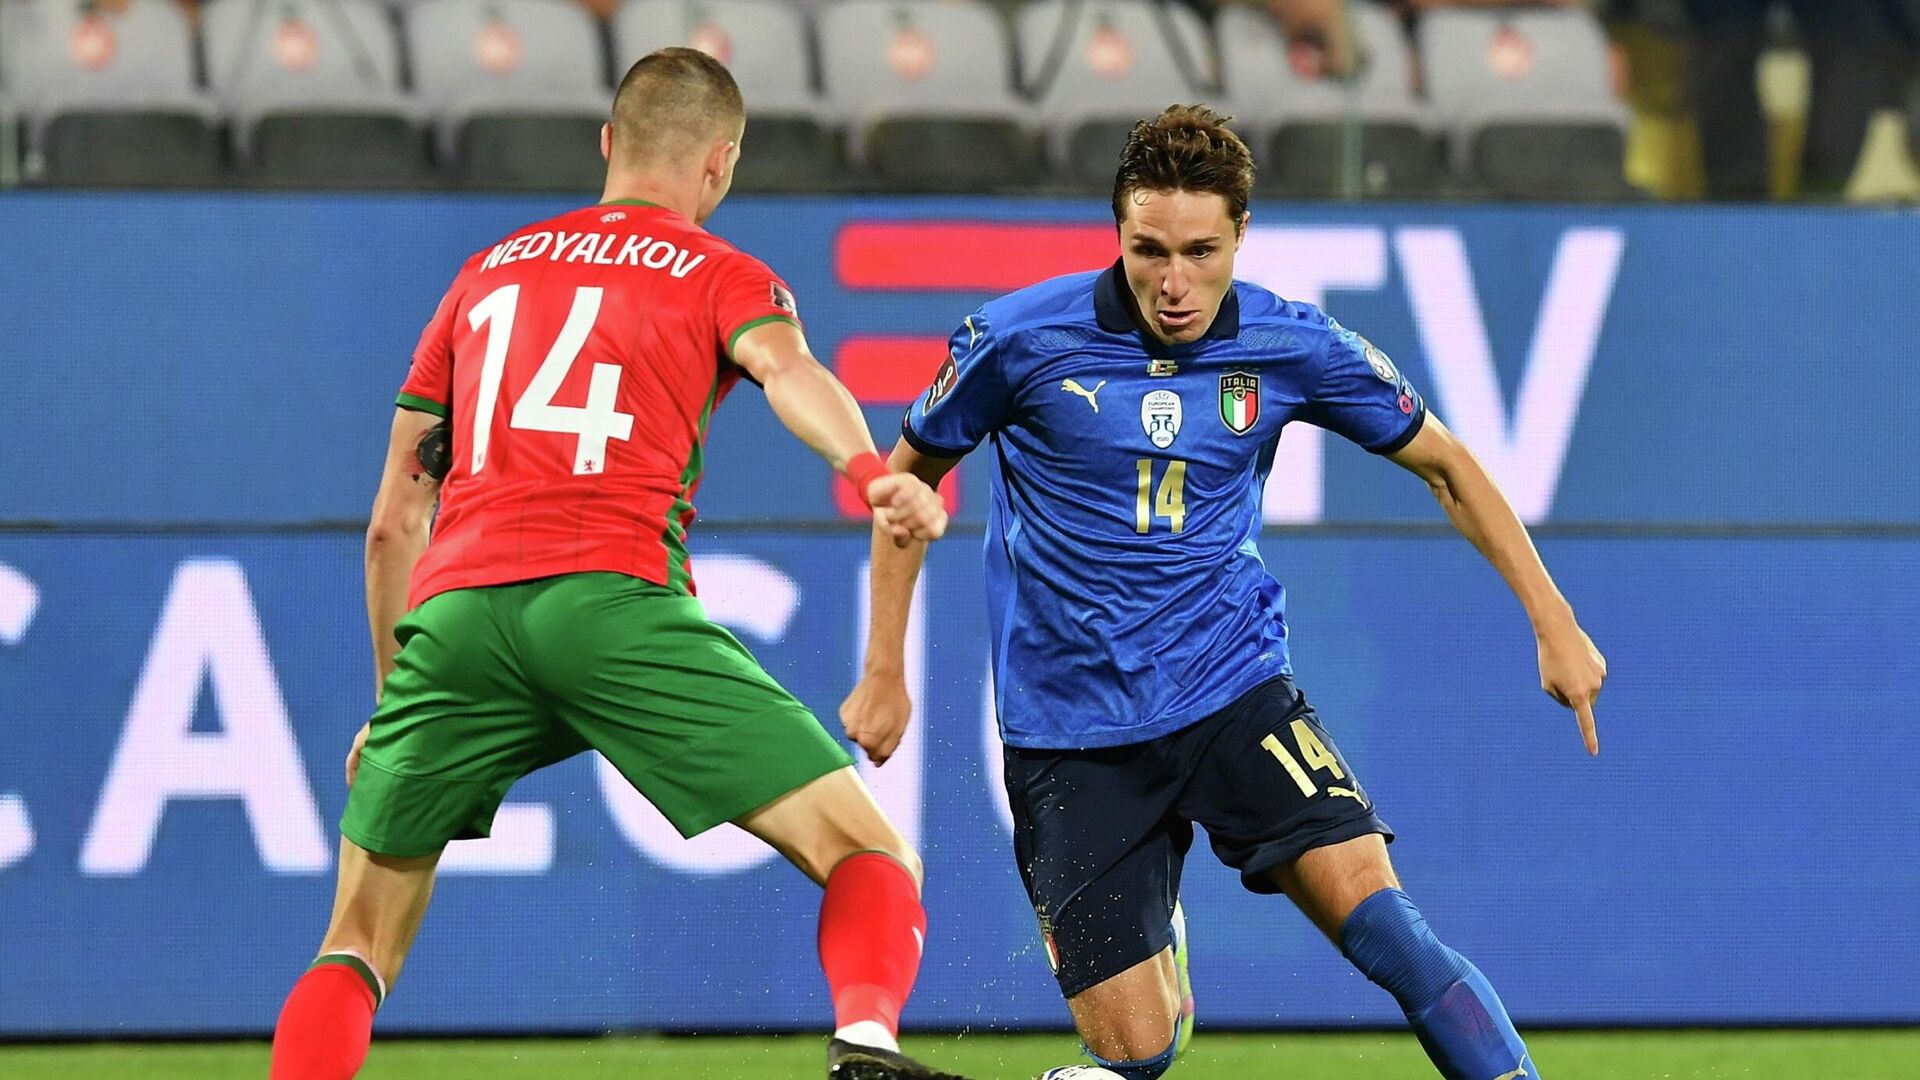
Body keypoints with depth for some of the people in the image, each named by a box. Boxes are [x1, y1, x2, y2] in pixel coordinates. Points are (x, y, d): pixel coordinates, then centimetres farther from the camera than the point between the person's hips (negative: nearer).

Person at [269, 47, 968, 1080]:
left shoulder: (487, 273, 29)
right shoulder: (721, 276, 16)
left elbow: (394, 520, 29)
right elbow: (786, 370, -9)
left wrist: (391, 699, 38)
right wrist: (869, 471, -28)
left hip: (451, 608, 4)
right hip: (615, 598, -4)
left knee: (358, 947, 16)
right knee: (869, 856, -2)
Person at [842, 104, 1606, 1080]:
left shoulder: (1292, 347, -5)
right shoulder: (1021, 338, -10)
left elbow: (1442, 465, 10)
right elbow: (909, 473, 7)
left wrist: (1555, 624, 6)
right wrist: (883, 672, 6)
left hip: (1234, 688, 1)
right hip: (1071, 729, -1)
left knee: (1377, 918, -22)